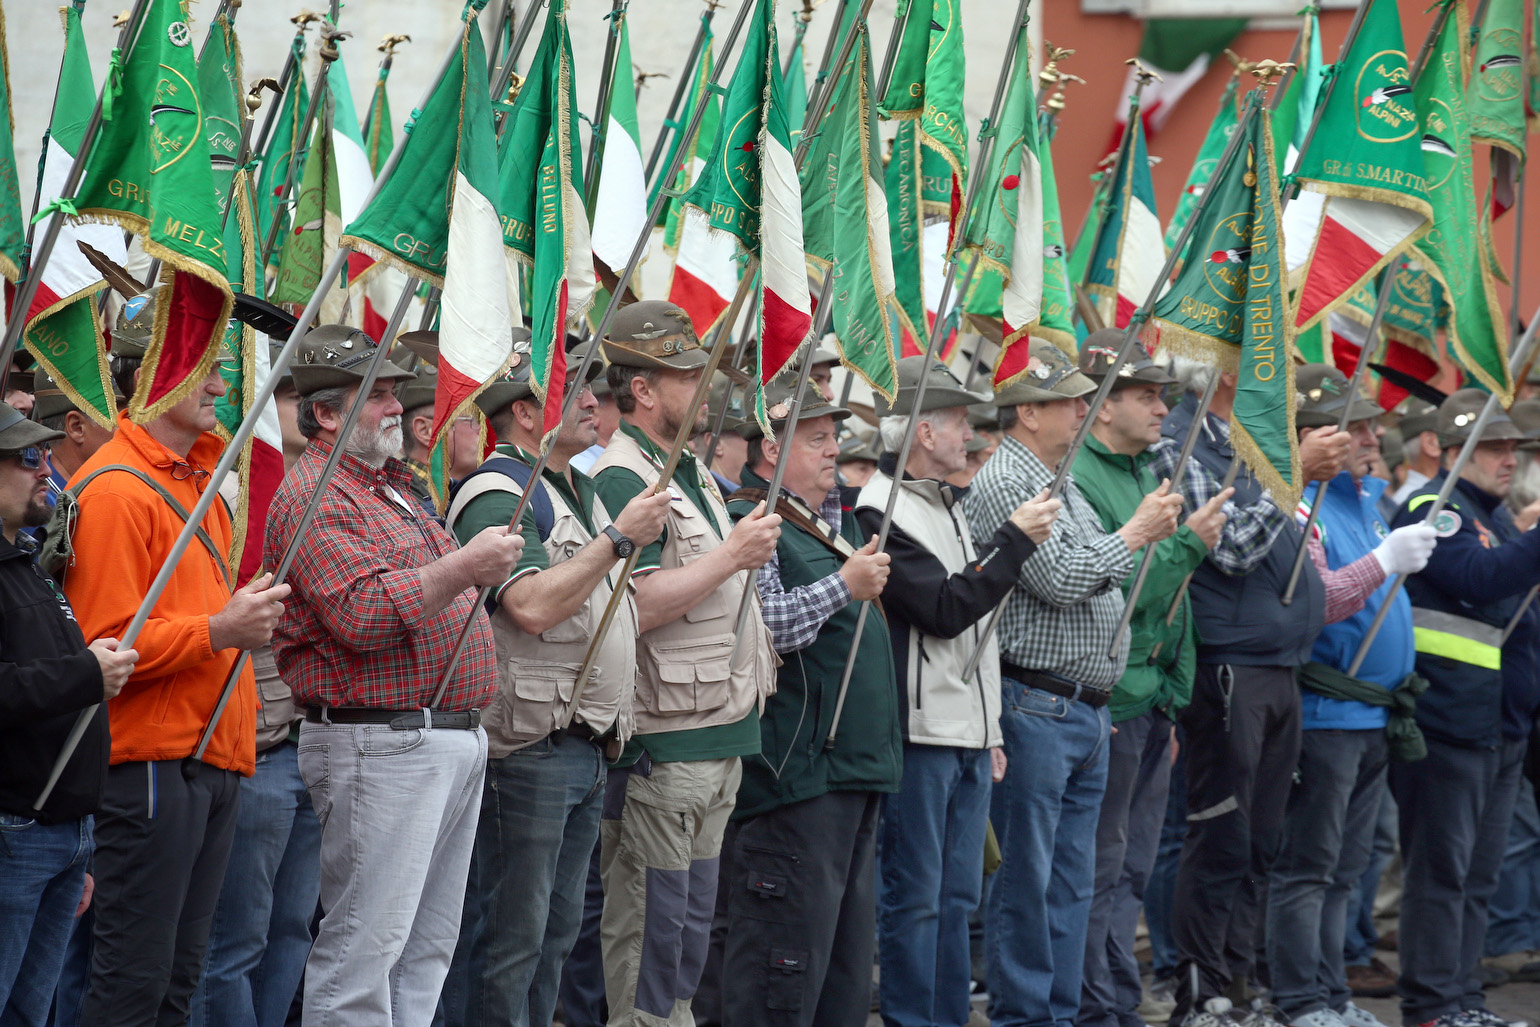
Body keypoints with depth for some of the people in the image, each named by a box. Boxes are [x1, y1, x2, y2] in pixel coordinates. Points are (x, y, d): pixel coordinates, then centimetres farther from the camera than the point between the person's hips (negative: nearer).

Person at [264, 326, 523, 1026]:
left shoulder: (391, 489, 22)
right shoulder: (314, 497, -11)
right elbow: (365, 613, -23)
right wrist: (466, 566, -20)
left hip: (455, 734, 10)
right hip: (381, 748, -10)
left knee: (429, 943, 11)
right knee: (365, 944, -9)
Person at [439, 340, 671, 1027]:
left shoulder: (581, 492, 18)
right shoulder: (497, 495, -12)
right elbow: (532, 604, -26)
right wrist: (619, 538, -20)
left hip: (588, 747, 10)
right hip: (526, 747, -10)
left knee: (557, 931, 13)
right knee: (511, 937, -6)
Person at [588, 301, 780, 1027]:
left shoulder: (692, 472, 17)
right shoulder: (624, 481, -14)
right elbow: (632, 606, -25)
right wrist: (733, 556, -18)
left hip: (718, 737, 10)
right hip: (660, 742, -10)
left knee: (693, 916, 15)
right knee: (647, 920, -4)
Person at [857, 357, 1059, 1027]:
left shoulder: (948, 504, 18)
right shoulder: (880, 513, -13)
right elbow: (945, 609, -20)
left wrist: (990, 732, 23)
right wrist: (1015, 540, -13)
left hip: (969, 737, 9)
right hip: (919, 736, -9)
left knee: (957, 896, 11)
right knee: (915, 896, -5)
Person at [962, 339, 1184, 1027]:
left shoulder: (1062, 483, 18)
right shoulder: (1003, 484, -12)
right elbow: (1059, 578, -19)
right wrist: (1136, 533, -7)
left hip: (1084, 712, 9)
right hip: (1033, 705, -9)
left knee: (1072, 879, 10)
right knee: (1027, 878, -5)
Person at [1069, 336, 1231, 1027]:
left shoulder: (1148, 473, 16)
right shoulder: (1078, 479, -13)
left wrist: (1176, 691, 21)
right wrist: (1186, 544, -18)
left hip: (1153, 702, 9)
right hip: (1108, 702, -9)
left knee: (1131, 869, 12)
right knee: (1099, 870, -4)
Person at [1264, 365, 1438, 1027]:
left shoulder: (1367, 496, 16)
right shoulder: (1298, 505, -13)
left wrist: (1425, 541, 18)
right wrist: (1383, 563, -31)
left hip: (1374, 719, 9)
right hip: (1324, 715, -9)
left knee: (1344, 870, 13)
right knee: (1308, 866, -5)